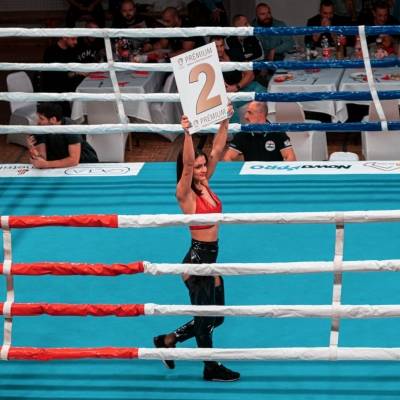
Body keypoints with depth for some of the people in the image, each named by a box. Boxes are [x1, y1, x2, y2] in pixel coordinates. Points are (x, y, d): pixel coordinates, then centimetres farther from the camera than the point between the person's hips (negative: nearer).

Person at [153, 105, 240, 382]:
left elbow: (218, 150, 2)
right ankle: (212, 368, 23)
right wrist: (187, 133, -43)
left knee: (215, 316, 17)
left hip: (210, 258, 8)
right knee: (206, 317, 6)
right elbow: (187, 163, -32)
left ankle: (168, 340, 31)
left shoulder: (205, 185, 4)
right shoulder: (185, 193, -15)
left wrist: (225, 121, -6)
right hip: (196, 259, -8)